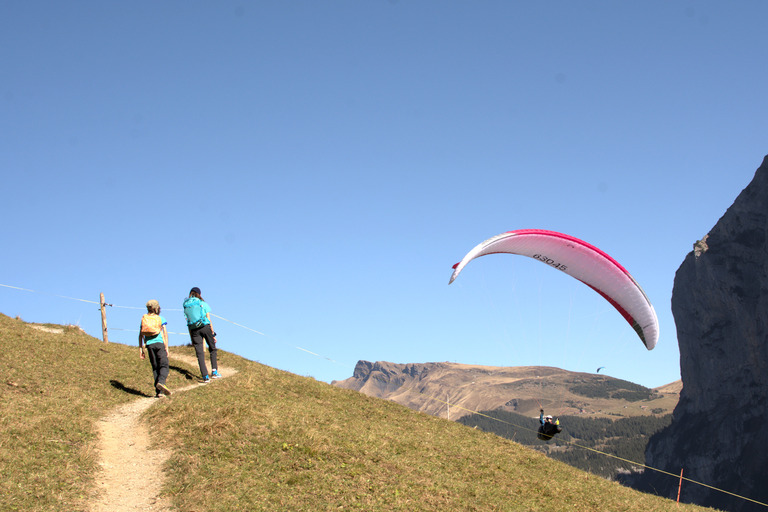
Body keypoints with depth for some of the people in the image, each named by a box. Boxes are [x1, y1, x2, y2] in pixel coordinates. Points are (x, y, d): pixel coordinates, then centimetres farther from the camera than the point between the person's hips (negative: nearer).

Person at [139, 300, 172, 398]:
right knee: (164, 366, -7)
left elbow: (140, 335, 10)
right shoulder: (161, 319, 7)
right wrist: (166, 348, 0)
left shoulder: (144, 318, 13)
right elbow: (165, 334, 0)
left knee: (155, 368, 6)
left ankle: (159, 392, -2)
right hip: (159, 343, -3)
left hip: (149, 345, 3)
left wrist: (140, 349, 12)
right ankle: (161, 382, -37)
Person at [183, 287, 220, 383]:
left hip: (194, 330, 2)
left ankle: (205, 377, -4)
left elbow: (188, 323, 10)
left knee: (200, 354, 1)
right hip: (205, 327, -2)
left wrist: (191, 339, 12)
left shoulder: (186, 306, 11)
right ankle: (214, 371, 9)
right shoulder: (203, 304, 3)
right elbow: (208, 319, -1)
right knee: (212, 349, 15)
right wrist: (213, 333, 3)